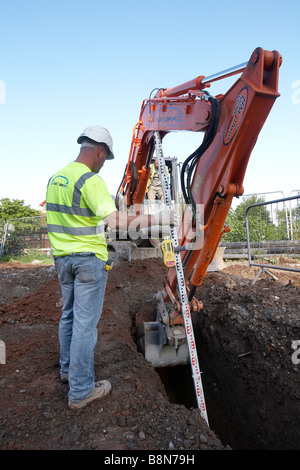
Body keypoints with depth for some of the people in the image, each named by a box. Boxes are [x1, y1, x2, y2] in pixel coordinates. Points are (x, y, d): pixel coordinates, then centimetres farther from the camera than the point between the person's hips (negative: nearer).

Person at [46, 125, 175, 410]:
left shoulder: (55, 178, 10)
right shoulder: (90, 180, -18)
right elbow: (115, 221, -28)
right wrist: (157, 219, -23)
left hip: (62, 256, 9)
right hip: (88, 259, -8)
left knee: (69, 315, 22)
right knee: (85, 322, 0)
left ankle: (67, 368, 40)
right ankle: (80, 391, 13)